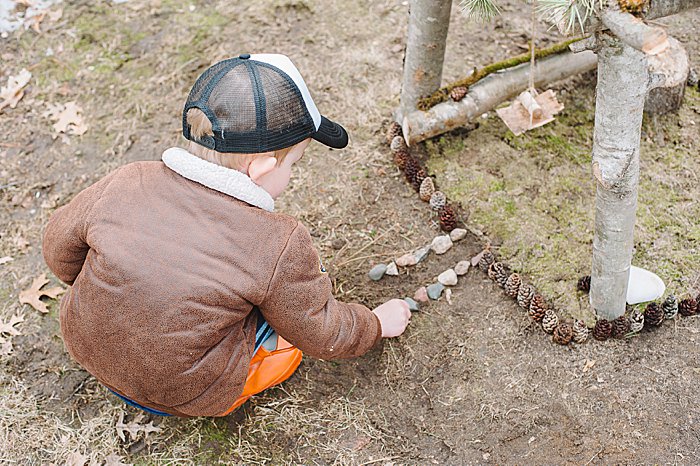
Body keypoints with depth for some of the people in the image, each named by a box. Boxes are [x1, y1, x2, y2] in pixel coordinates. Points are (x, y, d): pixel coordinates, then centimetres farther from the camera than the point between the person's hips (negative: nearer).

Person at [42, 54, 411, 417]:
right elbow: (322, 335, -9)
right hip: (193, 397, -4)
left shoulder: (124, 185, -17)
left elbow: (59, 250, 1)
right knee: (304, 277, 6)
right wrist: (377, 324, 11)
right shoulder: (279, 246, -26)